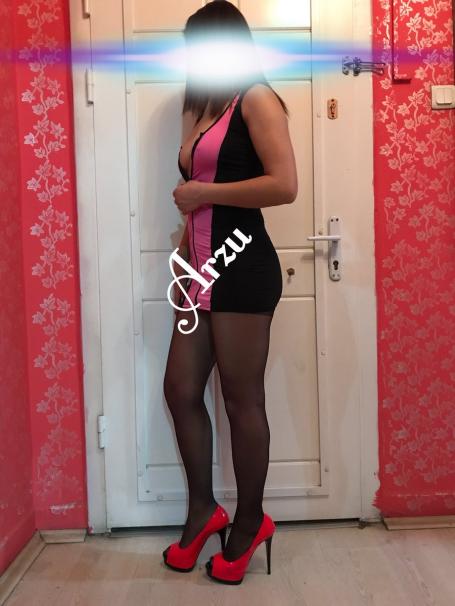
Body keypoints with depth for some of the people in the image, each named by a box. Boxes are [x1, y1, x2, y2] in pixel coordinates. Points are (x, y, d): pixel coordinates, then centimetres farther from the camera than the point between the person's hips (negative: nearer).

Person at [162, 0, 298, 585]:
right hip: (202, 267, 8)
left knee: (242, 401, 1)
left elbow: (284, 185, -17)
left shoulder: (256, 98, -3)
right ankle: (203, 510, 26)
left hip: (243, 266, -8)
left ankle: (250, 522, 20)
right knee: (180, 391, 8)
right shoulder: (205, 111, 21)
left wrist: (202, 193, -11)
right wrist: (185, 240, 11)